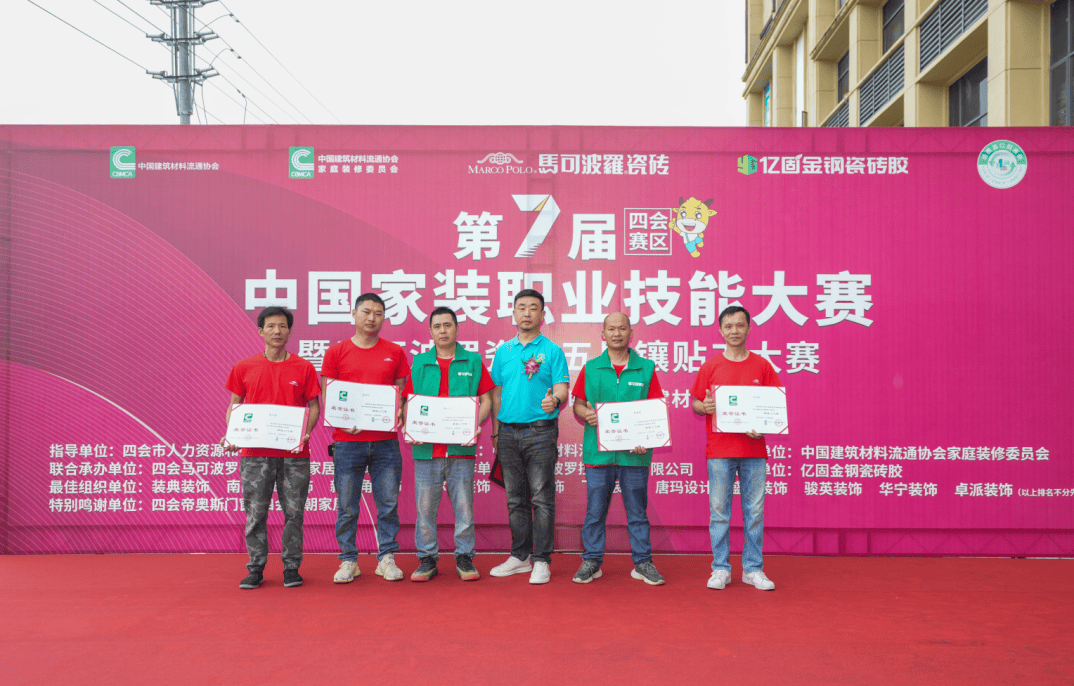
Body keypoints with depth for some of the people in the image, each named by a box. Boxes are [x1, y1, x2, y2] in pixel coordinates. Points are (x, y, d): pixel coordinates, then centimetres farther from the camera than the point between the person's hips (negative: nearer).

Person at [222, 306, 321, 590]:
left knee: (294, 512, 4)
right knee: (255, 513, 4)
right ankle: (256, 569, 16)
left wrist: (305, 432, -11)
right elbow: (234, 406, 11)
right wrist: (231, 435, -5)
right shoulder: (244, 368, 7)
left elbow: (314, 406, 6)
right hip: (255, 453, 1)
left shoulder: (304, 368, 4)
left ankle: (292, 567, 16)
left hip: (294, 453, 0)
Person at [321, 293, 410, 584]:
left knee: (388, 503, 4)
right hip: (347, 440, -1)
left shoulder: (394, 353, 9)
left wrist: (400, 415, -7)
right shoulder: (336, 352, 6)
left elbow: (403, 393, 13)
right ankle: (348, 561, 16)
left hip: (386, 442, 1)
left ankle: (386, 558, 15)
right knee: (347, 506, 4)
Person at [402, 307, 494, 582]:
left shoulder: (473, 362, 7)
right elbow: (408, 402, 12)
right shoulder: (419, 363, 11)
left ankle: (464, 558, 16)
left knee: (464, 505, 3)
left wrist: (475, 424, -10)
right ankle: (427, 559, 17)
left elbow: (486, 400, 7)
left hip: (461, 448, -1)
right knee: (425, 506, 5)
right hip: (426, 448, 1)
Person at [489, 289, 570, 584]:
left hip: (540, 430, -4)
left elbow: (562, 390, -7)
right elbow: (497, 394, 16)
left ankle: (541, 560, 3)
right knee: (516, 499, 11)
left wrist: (554, 400, -30)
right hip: (508, 432, 4)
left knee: (542, 498, -4)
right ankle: (520, 556, 21)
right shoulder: (503, 352, 13)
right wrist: (496, 432, 12)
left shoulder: (552, 351, 1)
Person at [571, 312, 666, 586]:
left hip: (634, 452, 0)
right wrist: (586, 414, -12)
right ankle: (592, 561, 16)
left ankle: (643, 562, 17)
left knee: (637, 509, 7)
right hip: (598, 450, 1)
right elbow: (577, 404, 11)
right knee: (594, 509, 5)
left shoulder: (646, 368, 6)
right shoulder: (590, 369, 8)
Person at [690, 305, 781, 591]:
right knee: (719, 510, 2)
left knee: (755, 510, 4)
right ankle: (720, 569, 12)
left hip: (753, 449, 1)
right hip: (719, 450, -1)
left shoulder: (762, 366, 7)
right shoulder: (710, 366, 5)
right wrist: (704, 407, -14)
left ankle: (753, 569, 14)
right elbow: (695, 404, 8)